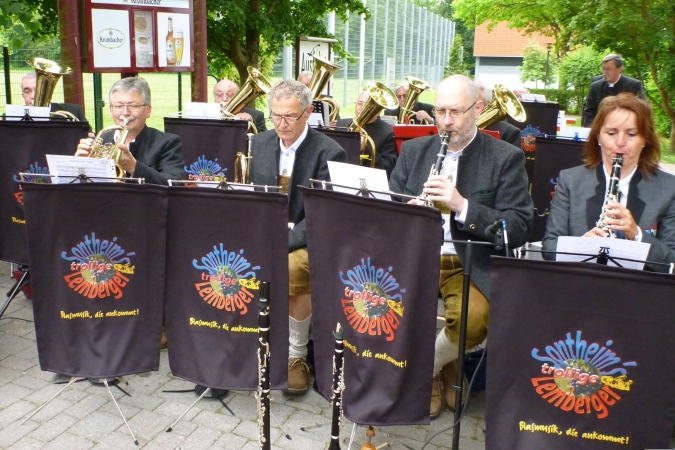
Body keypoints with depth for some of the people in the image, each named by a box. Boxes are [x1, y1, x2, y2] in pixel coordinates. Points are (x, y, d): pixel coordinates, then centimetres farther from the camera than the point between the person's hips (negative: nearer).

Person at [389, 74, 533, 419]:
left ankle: (429, 365, 3)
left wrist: (462, 205, -22)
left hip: (472, 264, -3)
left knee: (475, 318, -33)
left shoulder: (506, 158, 0)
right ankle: (440, 363, 3)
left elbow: (519, 229, -8)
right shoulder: (413, 150, 13)